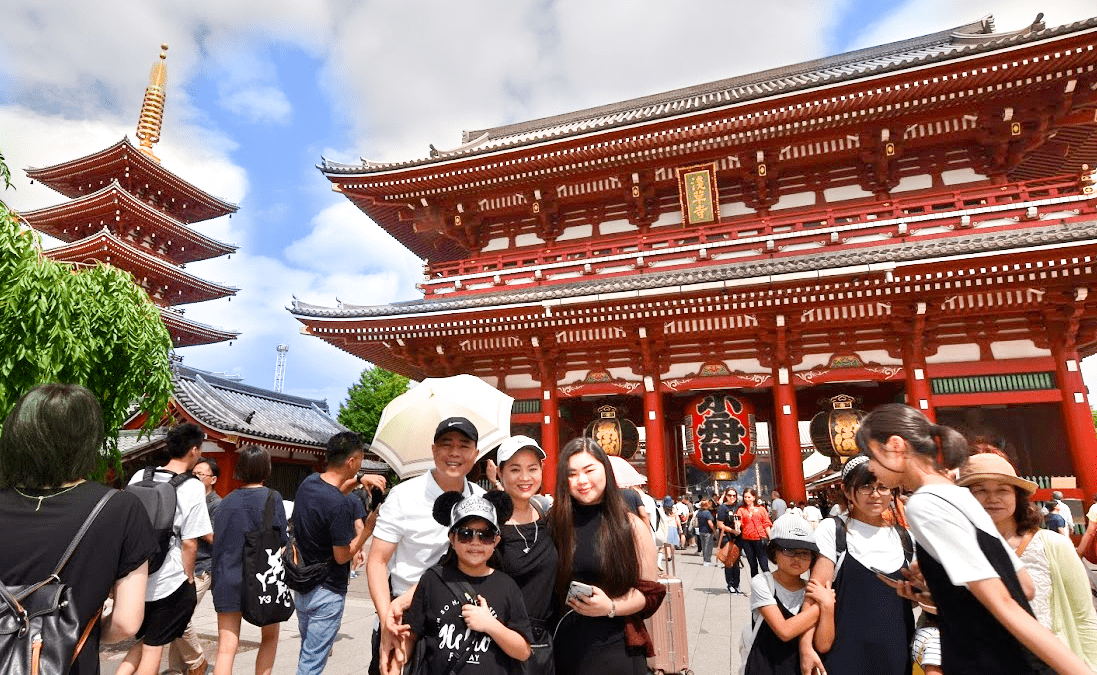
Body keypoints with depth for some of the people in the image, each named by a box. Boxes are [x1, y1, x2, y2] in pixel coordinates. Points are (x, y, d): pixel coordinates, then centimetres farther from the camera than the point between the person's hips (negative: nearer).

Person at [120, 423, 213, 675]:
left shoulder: (140, 477, 2)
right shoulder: (193, 487, -15)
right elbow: (189, 543, -14)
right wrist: (189, 579, 0)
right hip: (169, 582, -6)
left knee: (143, 642, 24)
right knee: (153, 647, 10)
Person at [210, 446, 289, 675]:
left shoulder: (228, 500, 1)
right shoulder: (272, 498, -10)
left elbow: (217, 543, 4)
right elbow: (281, 541, -8)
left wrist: (217, 579, 15)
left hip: (228, 581, 2)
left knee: (226, 648, 5)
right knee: (269, 637, 21)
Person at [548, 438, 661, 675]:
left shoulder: (631, 526, -5)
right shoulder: (554, 523, -3)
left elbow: (650, 592, -3)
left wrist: (611, 607, -18)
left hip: (615, 648, -1)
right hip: (564, 646, 1)